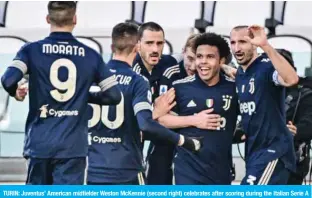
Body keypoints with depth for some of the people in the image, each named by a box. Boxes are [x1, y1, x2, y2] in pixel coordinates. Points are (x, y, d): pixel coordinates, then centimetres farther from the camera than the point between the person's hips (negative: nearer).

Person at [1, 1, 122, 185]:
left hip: (40, 143, 0)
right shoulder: (90, 56, 3)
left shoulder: (32, 50, -1)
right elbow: (114, 95, 2)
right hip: (73, 145, 0)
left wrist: (15, 93, 6)